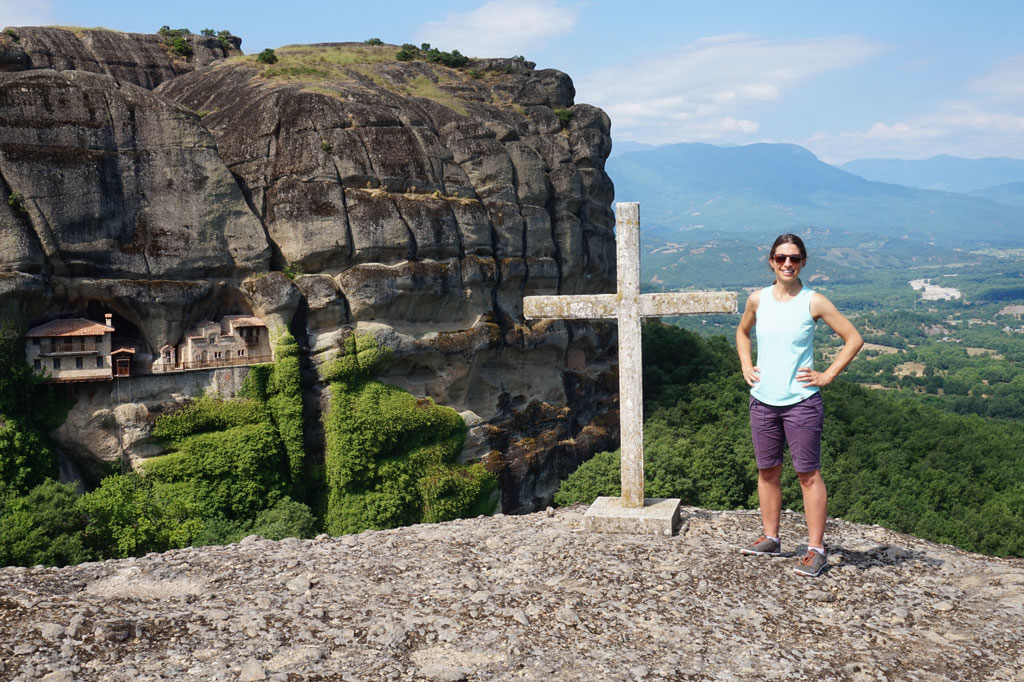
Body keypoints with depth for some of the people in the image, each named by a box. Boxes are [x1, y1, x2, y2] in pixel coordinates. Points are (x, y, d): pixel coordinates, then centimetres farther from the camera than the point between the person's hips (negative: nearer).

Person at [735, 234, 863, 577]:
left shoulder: (813, 302, -6)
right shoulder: (758, 299, 4)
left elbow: (853, 339, -2)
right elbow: (742, 332, 24)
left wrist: (827, 375, -6)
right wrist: (746, 368, 11)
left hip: (801, 402, -4)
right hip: (762, 400, 4)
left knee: (808, 473, 0)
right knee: (767, 471, 12)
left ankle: (816, 549, 7)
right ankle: (770, 538, 25)